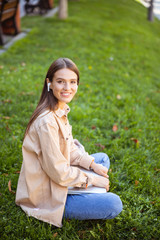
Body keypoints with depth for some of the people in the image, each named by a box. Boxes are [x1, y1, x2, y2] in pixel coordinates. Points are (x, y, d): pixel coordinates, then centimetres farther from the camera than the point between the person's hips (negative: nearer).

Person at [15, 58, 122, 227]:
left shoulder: (60, 110, -1)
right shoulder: (47, 121, -31)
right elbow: (59, 172, -26)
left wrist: (93, 165, -2)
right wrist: (92, 180, -13)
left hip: (60, 175, 9)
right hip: (47, 196, -9)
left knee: (103, 158, 18)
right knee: (114, 204, -15)